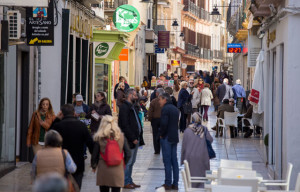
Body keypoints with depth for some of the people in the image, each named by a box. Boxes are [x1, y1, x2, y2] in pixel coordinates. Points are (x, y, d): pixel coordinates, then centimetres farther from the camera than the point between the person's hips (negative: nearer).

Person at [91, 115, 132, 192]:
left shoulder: (99, 138, -6)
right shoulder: (121, 137, -3)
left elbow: (94, 156, -2)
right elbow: (128, 154, -2)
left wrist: (94, 166, 17)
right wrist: (123, 164, 16)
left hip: (103, 171, 0)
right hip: (118, 171, 0)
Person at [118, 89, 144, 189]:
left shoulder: (132, 107, 18)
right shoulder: (124, 107, -13)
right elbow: (125, 125, -18)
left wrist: (138, 137, 13)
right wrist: (133, 138, -18)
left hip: (135, 139, 10)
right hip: (129, 139, -9)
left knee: (131, 162, 14)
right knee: (128, 161, -4)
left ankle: (129, 181, 21)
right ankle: (125, 182, 2)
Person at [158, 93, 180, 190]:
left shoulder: (165, 109, -13)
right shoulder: (175, 109, 14)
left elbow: (164, 123, -21)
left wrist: (162, 134, -8)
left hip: (166, 138, -8)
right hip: (175, 138, 8)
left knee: (167, 161, -4)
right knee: (174, 160, 9)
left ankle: (168, 184, -2)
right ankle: (175, 184, 11)